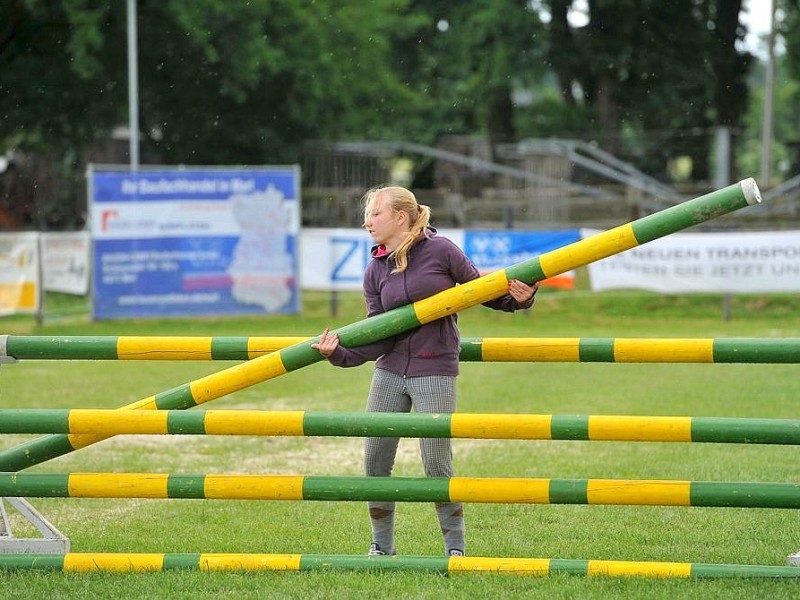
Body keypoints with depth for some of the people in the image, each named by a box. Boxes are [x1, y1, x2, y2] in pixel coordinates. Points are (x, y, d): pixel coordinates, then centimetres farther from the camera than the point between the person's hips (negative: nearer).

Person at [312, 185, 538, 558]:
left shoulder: (440, 251, -7)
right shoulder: (375, 272, 3)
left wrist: (517, 298, -13)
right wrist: (341, 353, -17)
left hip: (433, 372, -5)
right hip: (389, 372, 5)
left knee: (436, 464, -6)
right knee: (375, 461, 5)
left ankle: (456, 547, 9)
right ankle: (382, 547, 20)